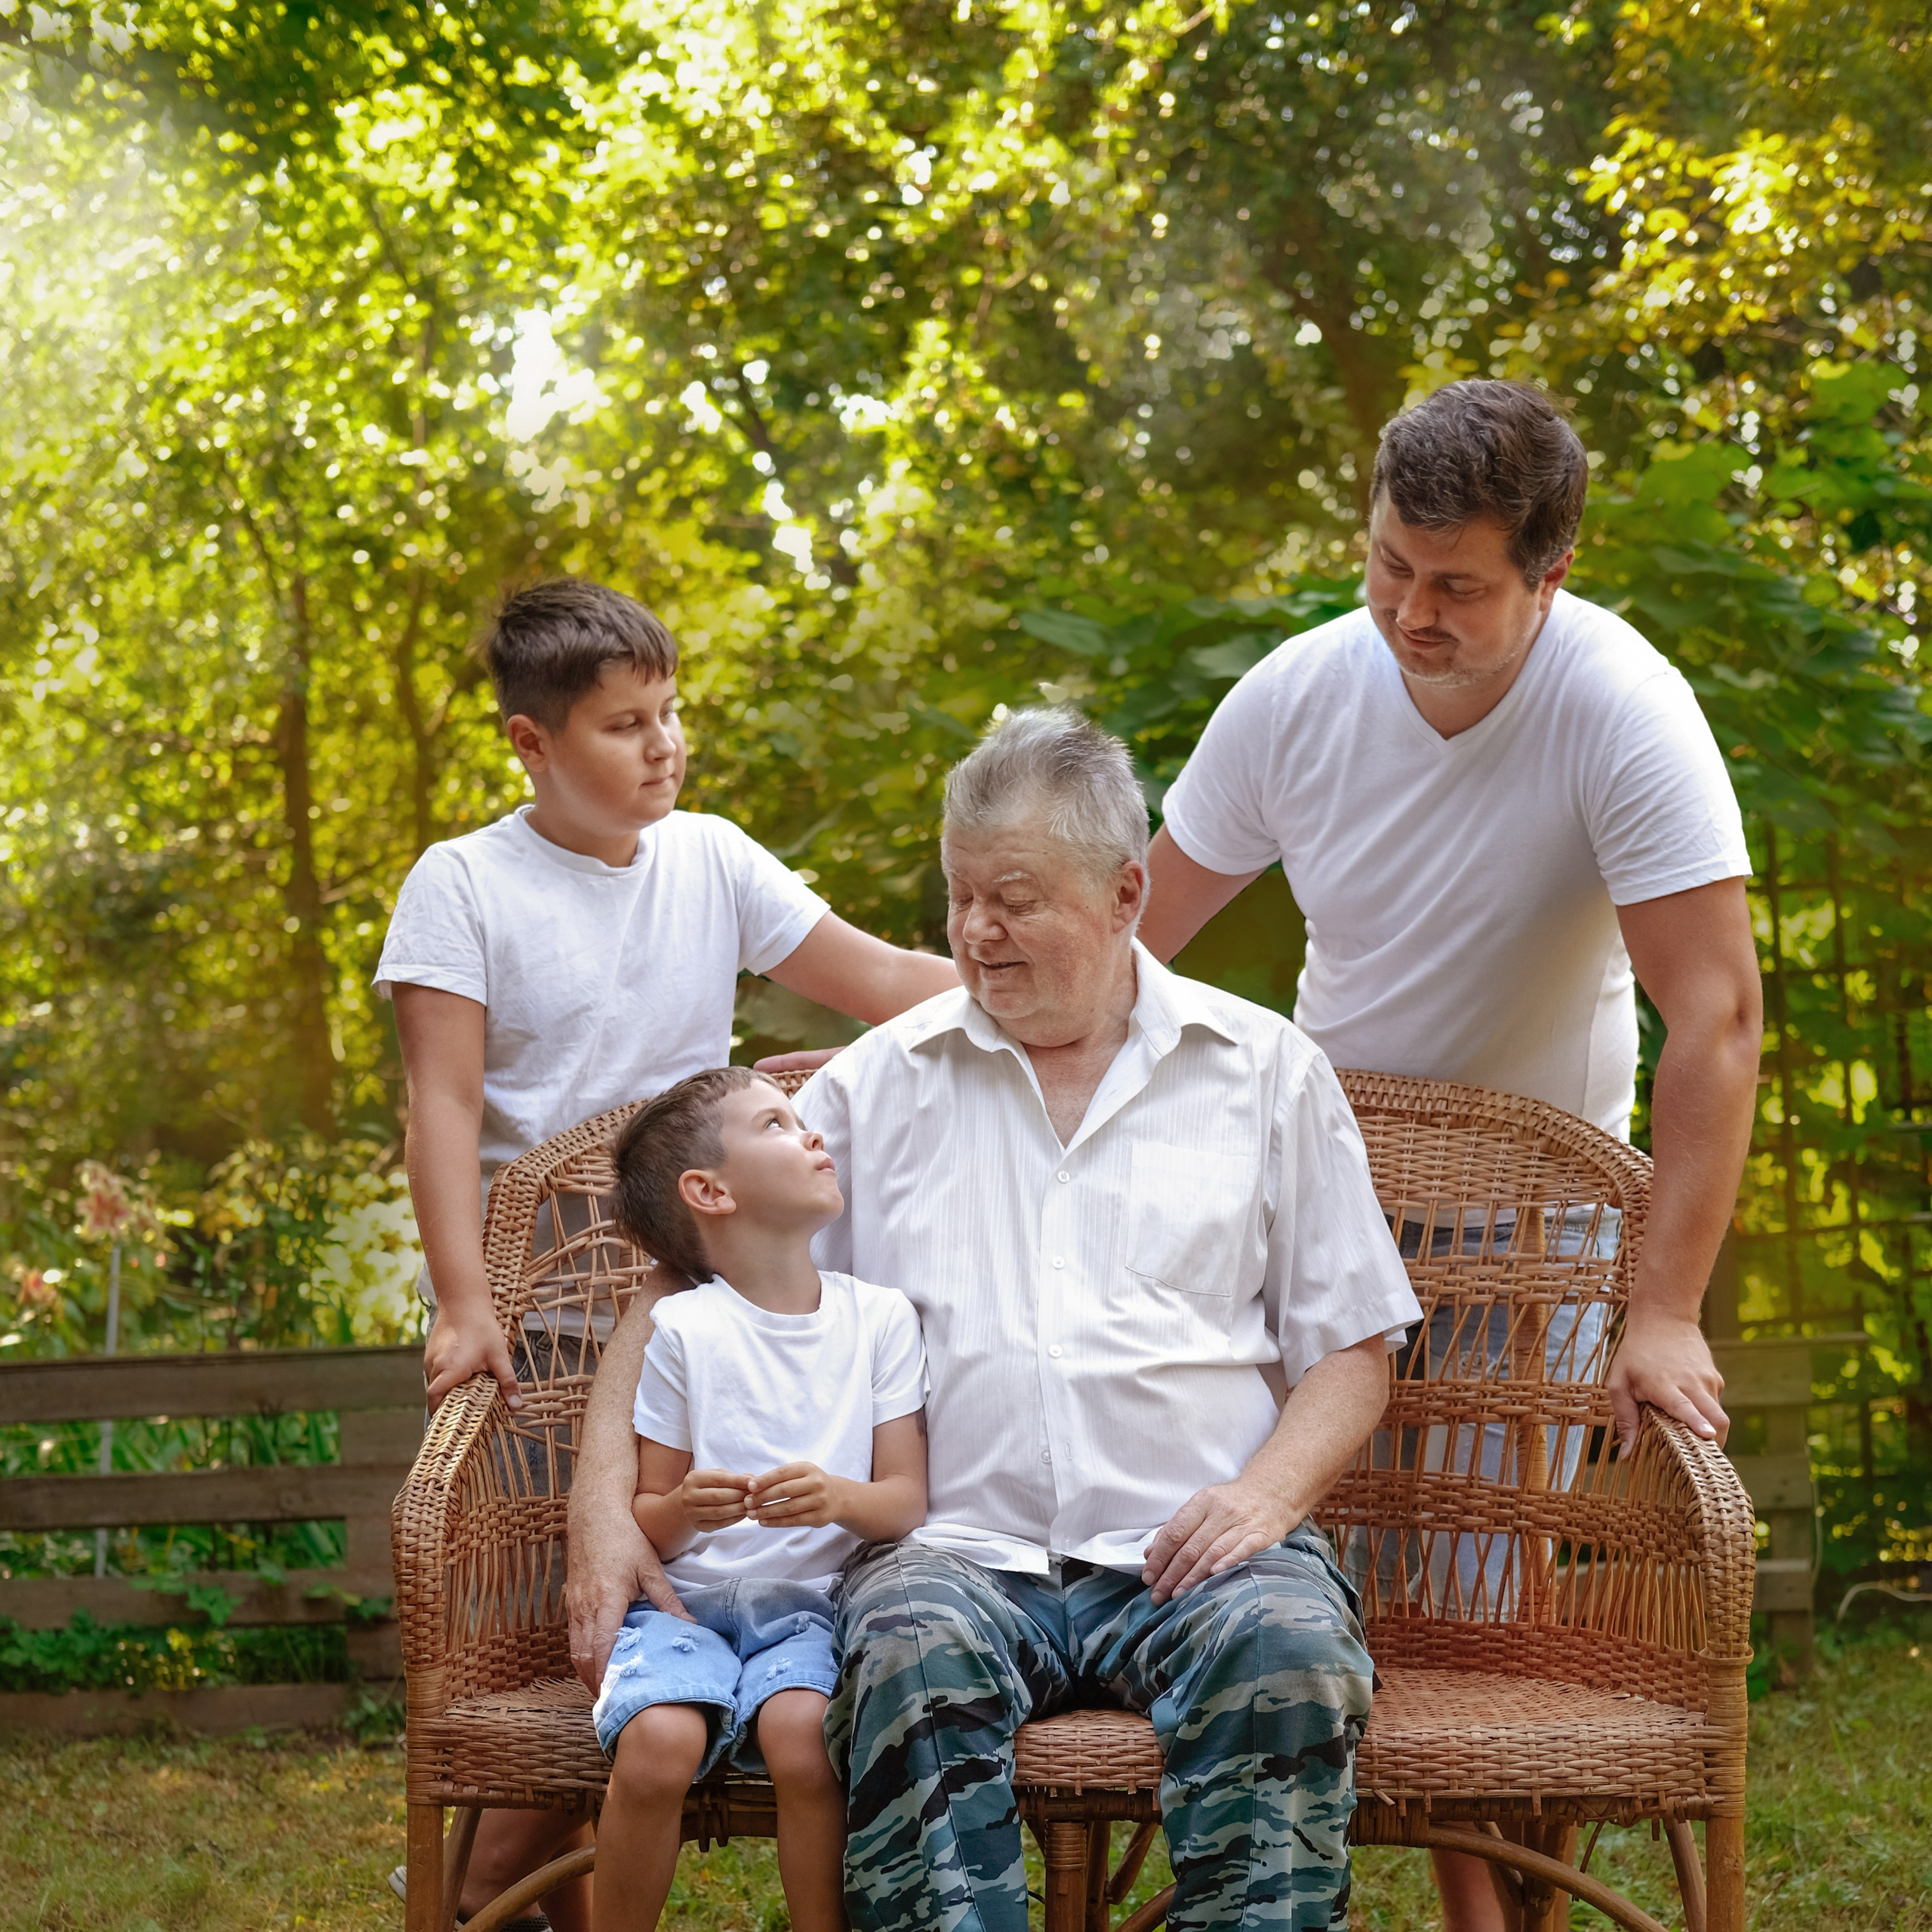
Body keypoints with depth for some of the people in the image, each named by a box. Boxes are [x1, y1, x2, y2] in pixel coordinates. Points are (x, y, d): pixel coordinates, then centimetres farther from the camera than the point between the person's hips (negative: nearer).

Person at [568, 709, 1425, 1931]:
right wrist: (604, 1499, -4)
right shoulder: (879, 1083, 15)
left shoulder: (1266, 1071, 14)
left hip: (1191, 1546, 0)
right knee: (914, 1657, -35)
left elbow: (1352, 1344, 15)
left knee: (1292, 1653, -33)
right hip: (959, 1550, 0)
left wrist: (1269, 1491, -5)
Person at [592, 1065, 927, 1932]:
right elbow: (643, 1522, 4)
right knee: (659, 1740, -31)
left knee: (800, 1728, -32)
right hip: (685, 1600, -1)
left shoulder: (879, 1316, 8)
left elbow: (907, 1499, 6)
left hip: (810, 1606, 1)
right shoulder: (682, 1329, 1)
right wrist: (682, 1511, -19)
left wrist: (838, 1498, -16)